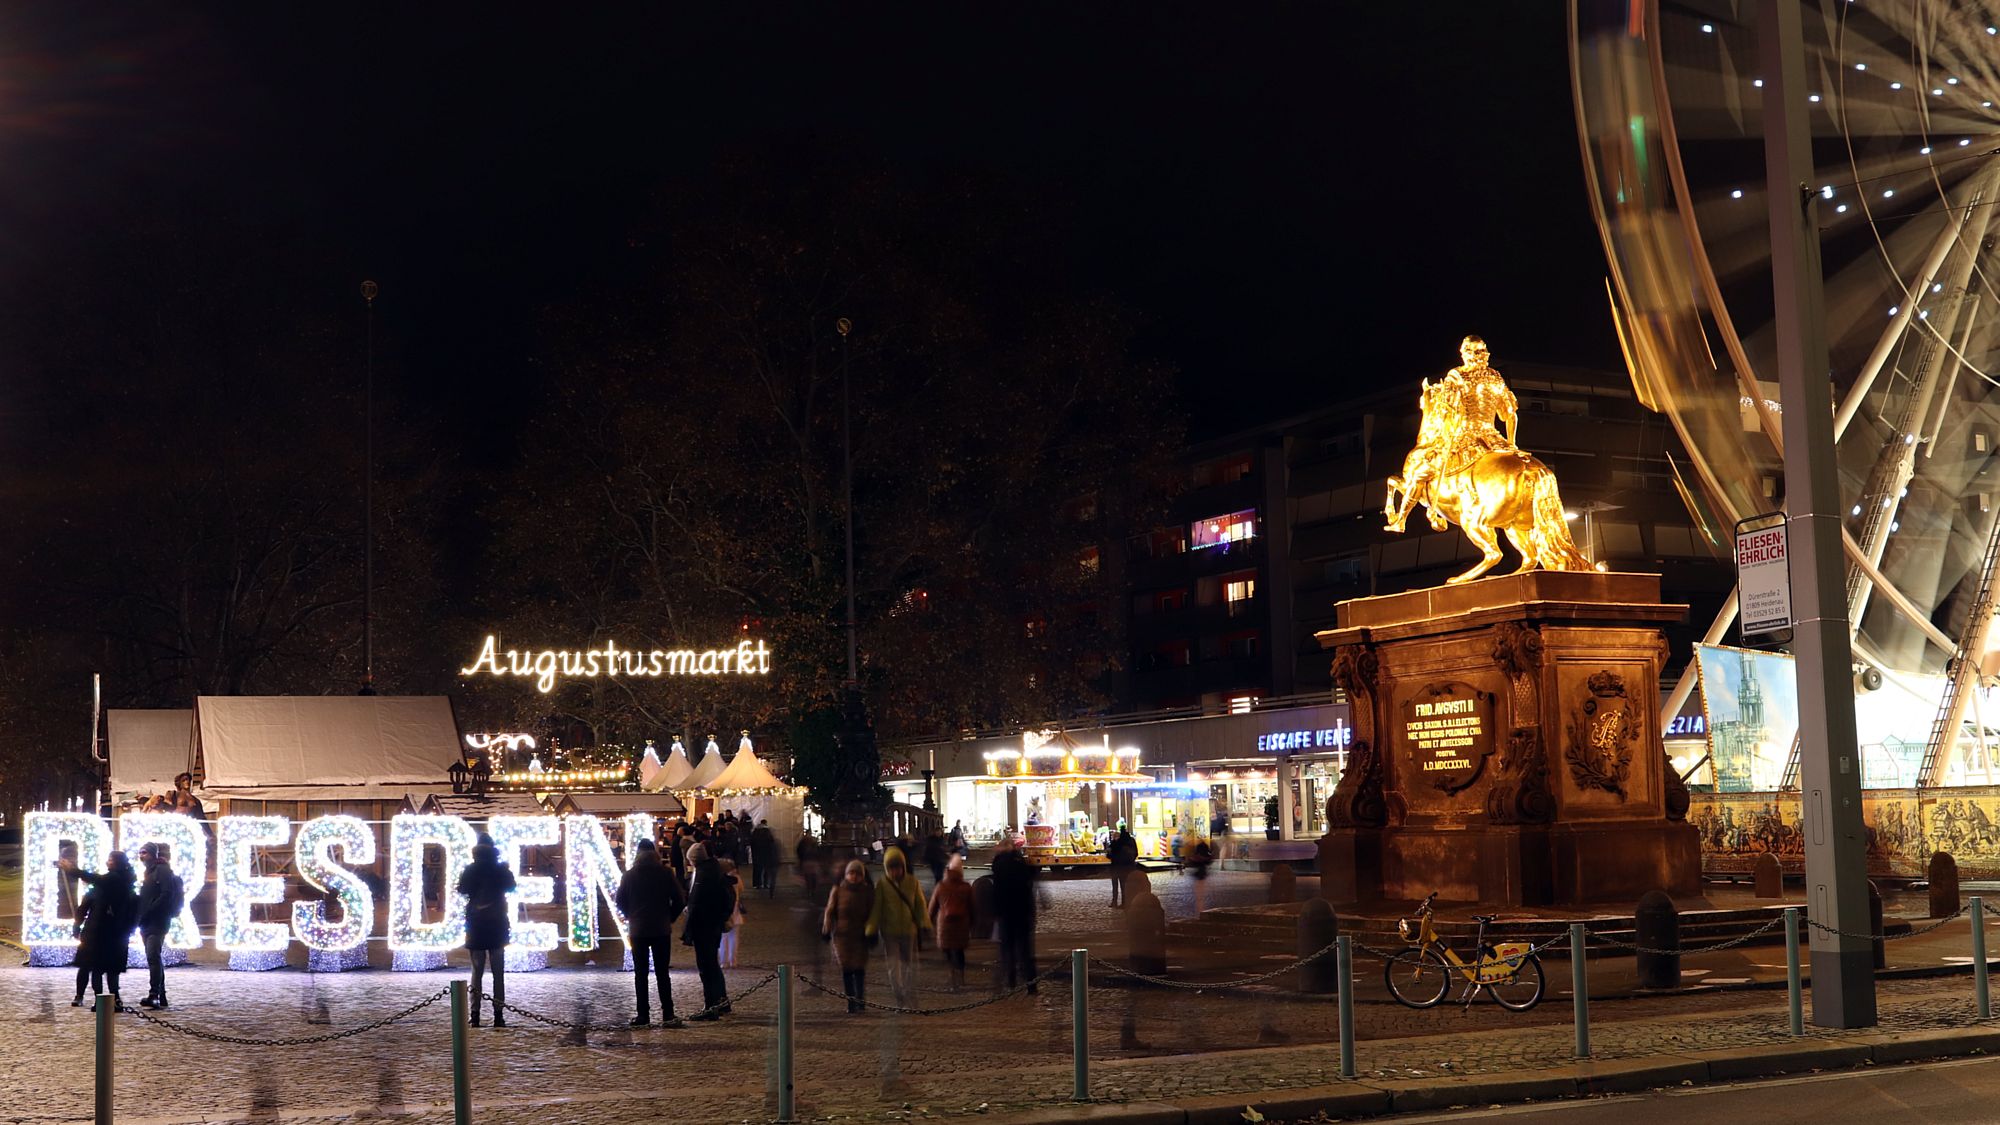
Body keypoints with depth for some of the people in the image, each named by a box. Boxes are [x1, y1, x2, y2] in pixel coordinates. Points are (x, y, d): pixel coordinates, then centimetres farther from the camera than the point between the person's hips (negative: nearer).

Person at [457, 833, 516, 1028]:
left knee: (477, 971, 5)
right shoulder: (501, 870, -4)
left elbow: (461, 889, 6)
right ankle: (498, 1014, -3)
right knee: (498, 972, 3)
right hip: (497, 924, 0)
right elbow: (510, 886, 12)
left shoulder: (470, 870, -4)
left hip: (475, 924, 0)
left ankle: (475, 1014, -2)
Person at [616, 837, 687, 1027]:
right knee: (662, 973, 4)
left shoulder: (629, 875, -2)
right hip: (661, 929, 0)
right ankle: (668, 1015, -3)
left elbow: (620, 901, 2)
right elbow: (679, 900, -4)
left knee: (640, 973, 8)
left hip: (637, 930, 0)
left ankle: (643, 1014, 5)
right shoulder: (666, 873, -4)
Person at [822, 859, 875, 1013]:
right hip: (842, 934, 0)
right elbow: (829, 911, 6)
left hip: (861, 935, 0)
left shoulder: (867, 891, 4)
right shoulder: (838, 890, 4)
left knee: (860, 968, -6)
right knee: (846, 969, -1)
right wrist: (826, 929, -2)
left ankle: (860, 1001, 0)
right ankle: (851, 1004, 4)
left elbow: (872, 913, 6)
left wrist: (870, 932, -2)